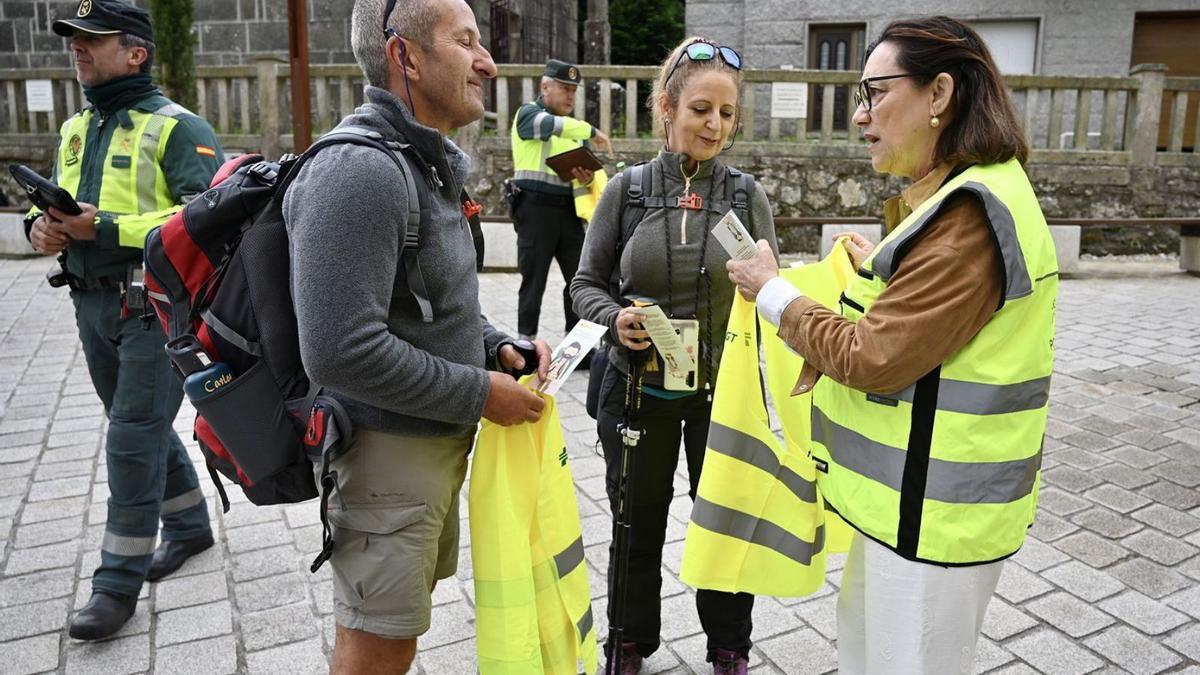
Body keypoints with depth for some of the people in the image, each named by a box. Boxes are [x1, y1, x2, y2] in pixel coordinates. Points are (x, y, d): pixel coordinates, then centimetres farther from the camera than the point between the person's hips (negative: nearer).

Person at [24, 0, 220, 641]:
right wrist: (43, 224, -2)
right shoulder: (75, 130, 15)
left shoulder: (178, 128, -10)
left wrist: (107, 227, -24)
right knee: (145, 426, 17)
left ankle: (119, 581, 8)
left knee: (132, 437, -4)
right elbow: (57, 204, 22)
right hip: (92, 303, 8)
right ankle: (189, 525, 36)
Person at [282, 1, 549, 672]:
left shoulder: (430, 164, 10)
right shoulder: (357, 170, -23)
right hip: (388, 447, -9)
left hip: (441, 438, 10)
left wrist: (497, 345, 1)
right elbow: (341, 352, -30)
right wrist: (480, 392, -20)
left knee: (403, 616, 25)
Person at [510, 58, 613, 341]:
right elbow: (552, 125, -23)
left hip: (568, 210, 6)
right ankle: (526, 339, 8)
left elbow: (589, 172, 19)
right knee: (534, 281, -1)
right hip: (536, 208, -6)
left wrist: (586, 179, -5)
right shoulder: (528, 113, 2)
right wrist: (592, 131, -16)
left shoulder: (576, 127, 21)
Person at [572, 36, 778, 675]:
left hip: (725, 390, 0)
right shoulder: (625, 190, -5)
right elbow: (586, 283, 1)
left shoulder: (747, 195, -4)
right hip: (638, 387, 0)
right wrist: (615, 319, -18)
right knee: (638, 522, 16)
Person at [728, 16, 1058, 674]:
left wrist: (773, 293, -12)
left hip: (934, 512, -10)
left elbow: (873, 359, -23)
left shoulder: (969, 218, -23)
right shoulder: (957, 197, 10)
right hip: (909, 492, 10)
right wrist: (879, 273, 6)